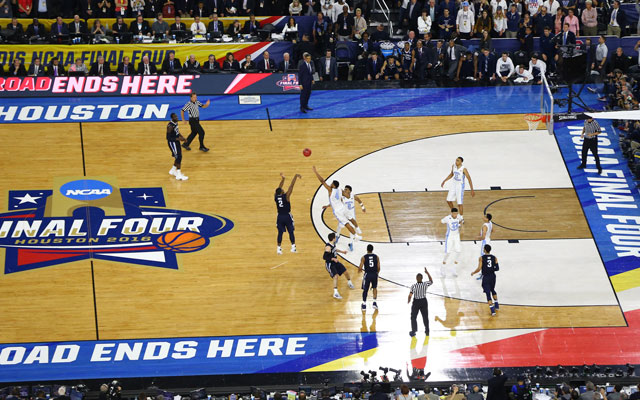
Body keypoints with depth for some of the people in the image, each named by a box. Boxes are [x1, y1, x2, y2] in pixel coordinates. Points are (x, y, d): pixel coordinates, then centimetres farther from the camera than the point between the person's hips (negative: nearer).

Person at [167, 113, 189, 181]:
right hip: (172, 142, -9)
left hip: (176, 141, 9)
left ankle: (173, 171, 36)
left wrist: (181, 136, 4)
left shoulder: (176, 122, 1)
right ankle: (179, 175, -5)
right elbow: (168, 138, -25)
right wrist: (178, 139, -28)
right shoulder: (170, 126, -27)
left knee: (179, 157, 18)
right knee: (178, 157, -10)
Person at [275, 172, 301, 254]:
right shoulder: (286, 196, -17)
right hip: (287, 216, -3)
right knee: (291, 232, 7)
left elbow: (279, 188, 8)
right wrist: (295, 176, -11)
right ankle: (293, 247, 8)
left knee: (280, 232, 6)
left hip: (280, 217, 3)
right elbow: (291, 185, -15)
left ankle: (279, 248, 2)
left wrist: (283, 179, 19)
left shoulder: (276, 197, -6)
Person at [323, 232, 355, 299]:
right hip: (330, 264, -9)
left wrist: (341, 251, 25)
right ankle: (335, 293, -19)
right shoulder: (328, 247, -29)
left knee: (346, 272, 18)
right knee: (335, 276, -22)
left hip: (335, 262, 9)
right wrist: (333, 259, -32)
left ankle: (349, 282, 49)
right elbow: (324, 257, -29)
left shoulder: (333, 244, -1)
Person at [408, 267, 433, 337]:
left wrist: (408, 301, 3)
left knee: (413, 317, 8)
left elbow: (410, 295, -18)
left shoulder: (413, 286, -17)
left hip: (416, 302, -3)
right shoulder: (425, 284, -10)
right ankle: (427, 331, 24)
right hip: (424, 301, 3)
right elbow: (431, 281, 10)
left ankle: (413, 331, 4)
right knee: (425, 316, 15)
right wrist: (427, 273, 11)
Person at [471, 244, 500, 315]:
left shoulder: (481, 258, -10)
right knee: (492, 290, 29)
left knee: (488, 293, -1)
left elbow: (479, 269, -13)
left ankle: (493, 311, -6)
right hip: (492, 276, 4)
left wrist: (473, 273, 5)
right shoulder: (494, 258, 0)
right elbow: (497, 268, 0)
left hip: (485, 277, -4)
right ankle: (496, 306, 37)